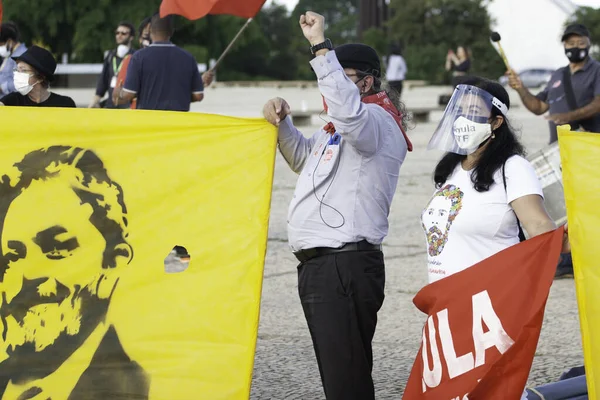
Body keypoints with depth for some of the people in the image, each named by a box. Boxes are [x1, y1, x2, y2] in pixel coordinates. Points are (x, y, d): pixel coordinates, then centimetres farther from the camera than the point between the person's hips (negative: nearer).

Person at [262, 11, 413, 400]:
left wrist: (321, 46, -31)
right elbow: (304, 159, 40)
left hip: (346, 266, -11)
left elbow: (348, 109, -32)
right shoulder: (339, 127, 25)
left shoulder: (376, 120, -8)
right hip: (319, 264, 11)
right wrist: (282, 123, 19)